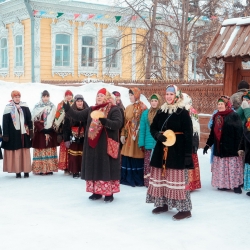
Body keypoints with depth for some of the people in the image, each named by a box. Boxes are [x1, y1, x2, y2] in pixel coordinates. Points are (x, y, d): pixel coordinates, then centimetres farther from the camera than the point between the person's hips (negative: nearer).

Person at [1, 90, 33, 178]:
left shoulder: (25, 107, 6)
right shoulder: (8, 108, 0)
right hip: (13, 134, -2)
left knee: (25, 152, 4)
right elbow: (5, 122, -1)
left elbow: (29, 120, 8)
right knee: (15, 152, -1)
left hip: (24, 133, 2)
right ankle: (17, 171, 4)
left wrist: (31, 131, 2)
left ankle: (26, 171, 9)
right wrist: (5, 135, -6)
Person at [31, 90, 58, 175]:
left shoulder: (52, 107, 8)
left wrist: (49, 130, -8)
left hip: (50, 132, 2)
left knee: (50, 150, 2)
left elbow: (55, 120, 5)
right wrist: (43, 130, -14)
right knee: (40, 150, -5)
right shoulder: (37, 107, 1)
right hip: (40, 132, -2)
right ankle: (41, 169, -1)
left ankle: (50, 168, 6)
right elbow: (35, 121, -5)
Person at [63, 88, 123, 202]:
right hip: (93, 145, 6)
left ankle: (109, 193, 4)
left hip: (106, 145, -6)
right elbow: (78, 116, 10)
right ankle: (97, 191, 19)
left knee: (107, 168, -3)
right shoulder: (91, 110, 14)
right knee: (94, 168, 10)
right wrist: (68, 109, -5)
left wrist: (106, 122, -33)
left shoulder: (114, 110, -5)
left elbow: (118, 123, -18)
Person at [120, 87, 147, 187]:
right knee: (128, 156, 4)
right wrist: (123, 134, 6)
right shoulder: (128, 108, 14)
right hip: (129, 136, 6)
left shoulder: (143, 108, -5)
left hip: (138, 136, -5)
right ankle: (128, 178, 14)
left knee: (137, 156, -2)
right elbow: (124, 122, 13)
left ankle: (138, 179, 8)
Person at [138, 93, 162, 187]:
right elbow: (142, 129, 8)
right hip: (149, 144, 2)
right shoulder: (146, 113, 8)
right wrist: (141, 143, 2)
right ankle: (148, 182, 10)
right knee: (148, 164, 3)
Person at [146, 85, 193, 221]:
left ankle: (185, 209, 1)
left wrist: (188, 154, -15)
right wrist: (158, 135, -9)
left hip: (177, 151, -6)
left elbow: (188, 135, -9)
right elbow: (153, 128, 14)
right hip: (161, 150, 6)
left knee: (177, 179, -6)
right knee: (161, 177, 11)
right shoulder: (161, 111, 10)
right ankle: (163, 204, 25)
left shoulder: (183, 112, -6)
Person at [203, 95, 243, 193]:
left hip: (230, 147, -6)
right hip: (219, 147, 6)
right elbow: (213, 132, 16)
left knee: (232, 167, -2)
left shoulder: (234, 116, -7)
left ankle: (236, 185, 6)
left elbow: (239, 132, -11)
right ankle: (223, 184, 17)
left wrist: (239, 147, -16)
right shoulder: (216, 116, 12)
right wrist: (208, 144, 14)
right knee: (221, 167, 8)